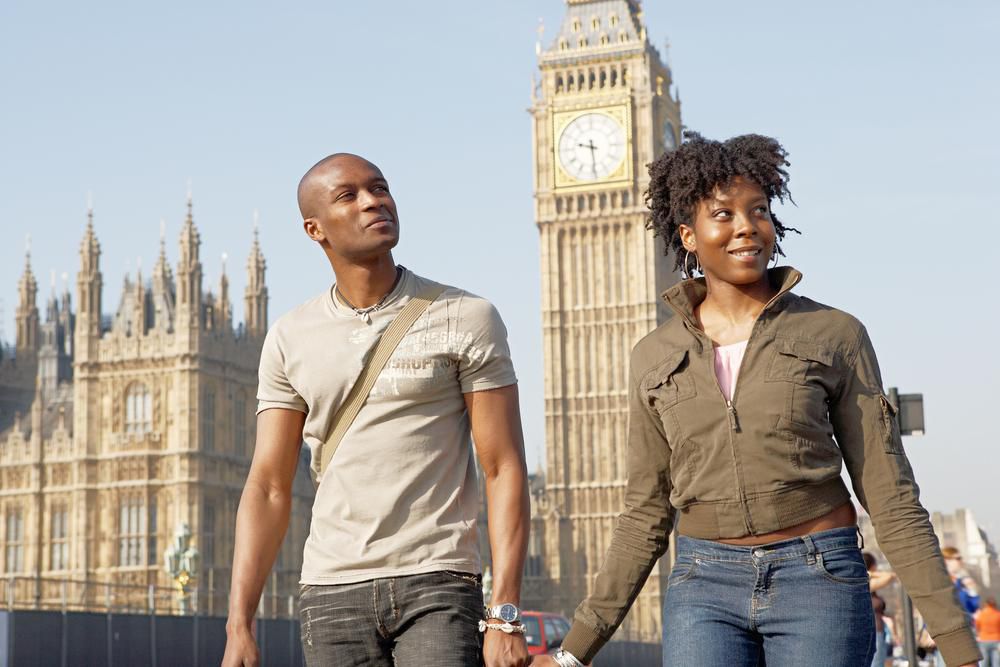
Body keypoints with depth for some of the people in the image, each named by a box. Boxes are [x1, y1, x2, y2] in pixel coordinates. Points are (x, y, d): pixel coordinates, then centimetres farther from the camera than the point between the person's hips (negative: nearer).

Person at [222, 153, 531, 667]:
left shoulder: (465, 318, -1)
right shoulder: (289, 340, 8)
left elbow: (504, 470, -4)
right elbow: (268, 489, 7)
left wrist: (505, 616, -11)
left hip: (436, 584, -3)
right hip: (332, 590, 3)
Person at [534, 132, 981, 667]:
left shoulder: (834, 335, 1)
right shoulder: (654, 357, 7)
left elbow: (891, 498, 1)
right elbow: (646, 516, 11)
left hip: (817, 579, -1)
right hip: (703, 584, 2)